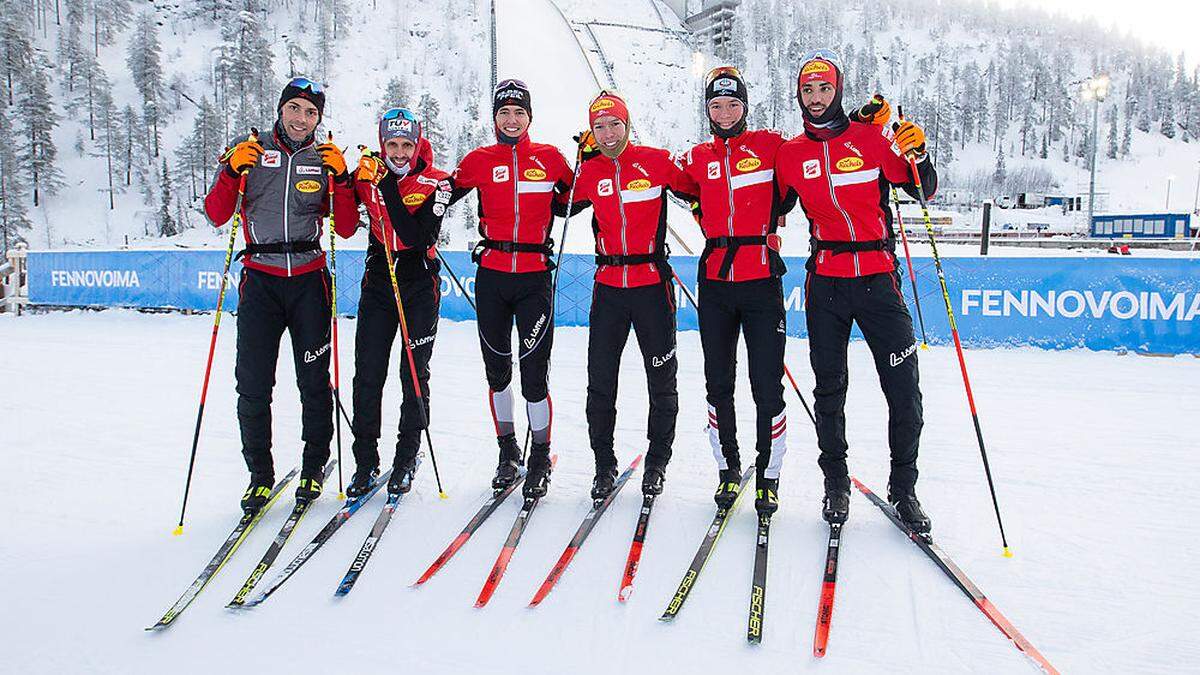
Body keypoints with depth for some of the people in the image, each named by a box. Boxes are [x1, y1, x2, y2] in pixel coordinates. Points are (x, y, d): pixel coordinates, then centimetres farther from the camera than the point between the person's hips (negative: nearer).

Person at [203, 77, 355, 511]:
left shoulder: (325, 159, 8)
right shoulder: (251, 151, 6)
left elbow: (345, 226, 1)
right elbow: (216, 214, 1)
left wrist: (341, 178, -10)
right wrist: (232, 170, -12)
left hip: (309, 280, 0)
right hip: (260, 280, 0)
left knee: (314, 380, 4)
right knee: (253, 384, -3)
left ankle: (314, 468, 19)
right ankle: (260, 475, 11)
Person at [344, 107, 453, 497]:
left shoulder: (435, 182, -9)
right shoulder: (369, 176, 1)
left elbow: (418, 238, -21)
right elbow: (345, 226, 1)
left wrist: (390, 191, -25)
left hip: (420, 284, -2)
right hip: (378, 282, 2)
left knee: (414, 374, 4)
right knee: (367, 373, 0)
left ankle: (407, 458, 18)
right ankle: (365, 462, 11)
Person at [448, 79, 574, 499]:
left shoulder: (549, 157, 5)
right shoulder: (479, 160, 7)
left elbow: (570, 198, 17)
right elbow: (450, 190, 19)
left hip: (534, 278, -2)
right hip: (492, 277, 2)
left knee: (534, 372, -4)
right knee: (497, 369, 10)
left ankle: (540, 459, 14)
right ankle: (508, 452, 28)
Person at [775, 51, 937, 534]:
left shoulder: (870, 139, 2)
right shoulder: (790, 154, 7)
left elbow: (923, 190, 7)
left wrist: (918, 156, -11)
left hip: (877, 277, -1)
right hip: (826, 281, 1)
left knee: (904, 390, -2)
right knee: (829, 389, 8)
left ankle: (903, 487, 15)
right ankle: (835, 483, 23)